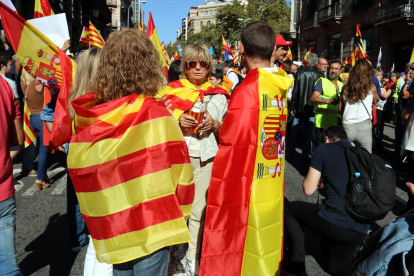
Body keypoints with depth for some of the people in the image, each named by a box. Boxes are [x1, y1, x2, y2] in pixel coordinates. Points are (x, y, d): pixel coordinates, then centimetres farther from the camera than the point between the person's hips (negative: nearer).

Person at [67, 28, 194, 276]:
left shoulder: (88, 117, -6)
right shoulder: (155, 115, -17)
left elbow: (78, 171, 3)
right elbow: (178, 171, -12)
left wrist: (99, 221, 15)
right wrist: (177, 214, 5)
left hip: (111, 230, 5)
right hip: (151, 228, -4)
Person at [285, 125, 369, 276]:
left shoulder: (324, 149, 1)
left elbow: (308, 189, 2)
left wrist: (318, 176, 23)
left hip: (335, 223, -7)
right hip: (361, 228, 7)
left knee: (290, 210, 20)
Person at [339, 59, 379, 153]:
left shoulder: (346, 87, 1)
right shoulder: (371, 87, -3)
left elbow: (340, 108, 7)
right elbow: (375, 101, 16)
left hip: (347, 127, 2)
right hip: (364, 126, -2)